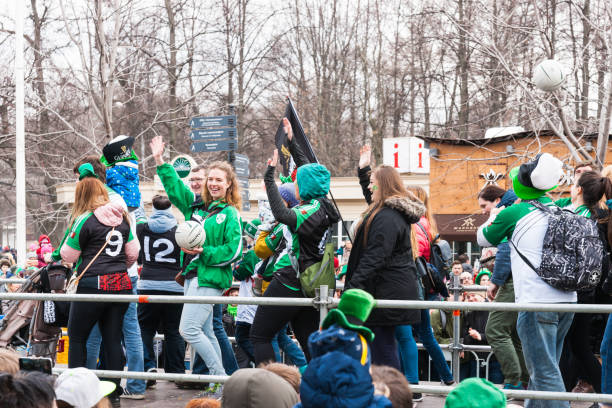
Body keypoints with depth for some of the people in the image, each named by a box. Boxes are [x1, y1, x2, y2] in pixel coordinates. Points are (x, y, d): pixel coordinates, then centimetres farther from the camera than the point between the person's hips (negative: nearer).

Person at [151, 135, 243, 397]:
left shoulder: (230, 214, -5)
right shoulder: (197, 206, 13)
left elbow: (234, 251, -11)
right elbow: (175, 188, 17)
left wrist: (203, 252, -16)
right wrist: (160, 161, 11)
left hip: (211, 278, -8)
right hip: (193, 276, 8)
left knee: (189, 329, -15)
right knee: (205, 333, 9)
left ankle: (221, 378, -7)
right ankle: (219, 383, 15)